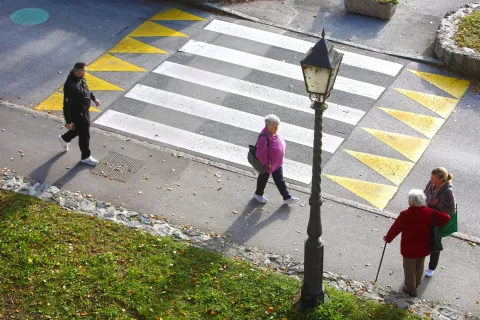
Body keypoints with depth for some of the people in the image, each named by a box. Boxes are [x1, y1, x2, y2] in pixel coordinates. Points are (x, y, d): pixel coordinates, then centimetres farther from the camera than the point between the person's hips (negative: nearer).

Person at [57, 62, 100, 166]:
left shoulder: (80, 78, -8)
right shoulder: (70, 86, -35)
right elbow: (67, 105, -28)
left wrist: (94, 98, 13)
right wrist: (68, 121, -23)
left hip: (85, 110, 9)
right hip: (77, 113, -9)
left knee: (81, 128, 29)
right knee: (84, 134, 8)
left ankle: (64, 139, 53)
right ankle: (85, 157, 28)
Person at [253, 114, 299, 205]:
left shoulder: (274, 133, -8)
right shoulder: (264, 138, -35)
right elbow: (260, 154, -32)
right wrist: (267, 163, -20)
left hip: (277, 163, 8)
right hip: (267, 165, -7)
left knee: (280, 180, 17)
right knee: (263, 179, 19)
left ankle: (287, 198, 27)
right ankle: (258, 194, 44)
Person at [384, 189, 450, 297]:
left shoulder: (405, 215, -29)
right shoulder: (429, 212, -17)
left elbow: (395, 228, -17)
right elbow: (446, 218, -10)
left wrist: (388, 238, 1)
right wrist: (435, 226, 9)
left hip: (409, 247, -4)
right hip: (423, 247, 4)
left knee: (409, 268, 18)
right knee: (419, 265, 29)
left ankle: (411, 289, 34)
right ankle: (417, 283, 51)